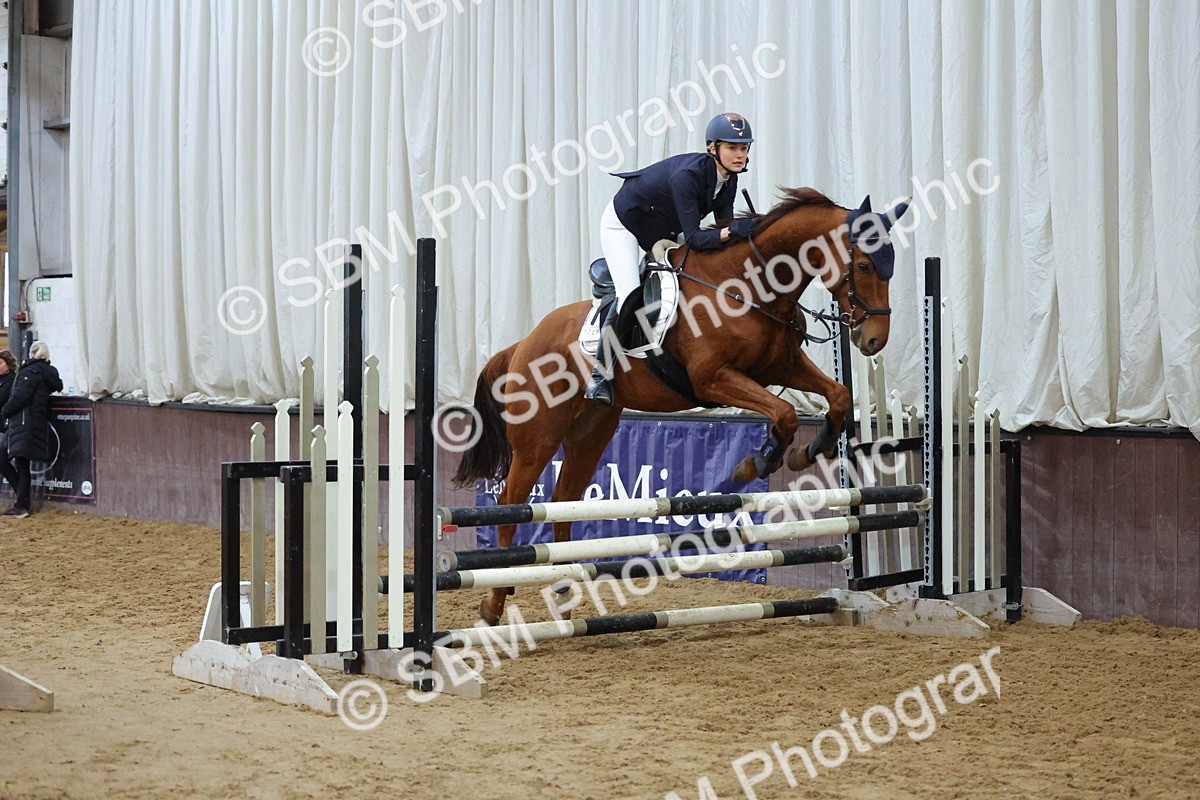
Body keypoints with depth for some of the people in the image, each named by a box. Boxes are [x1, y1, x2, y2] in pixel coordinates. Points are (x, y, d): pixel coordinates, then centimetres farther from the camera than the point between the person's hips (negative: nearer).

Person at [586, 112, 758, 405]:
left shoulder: (728, 179, -12)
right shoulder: (687, 174, -36)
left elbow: (724, 227, -8)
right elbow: (693, 238, -39)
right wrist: (732, 231, -50)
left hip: (660, 232, 9)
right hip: (623, 224, -9)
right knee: (630, 296, -22)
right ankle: (600, 374, -17)